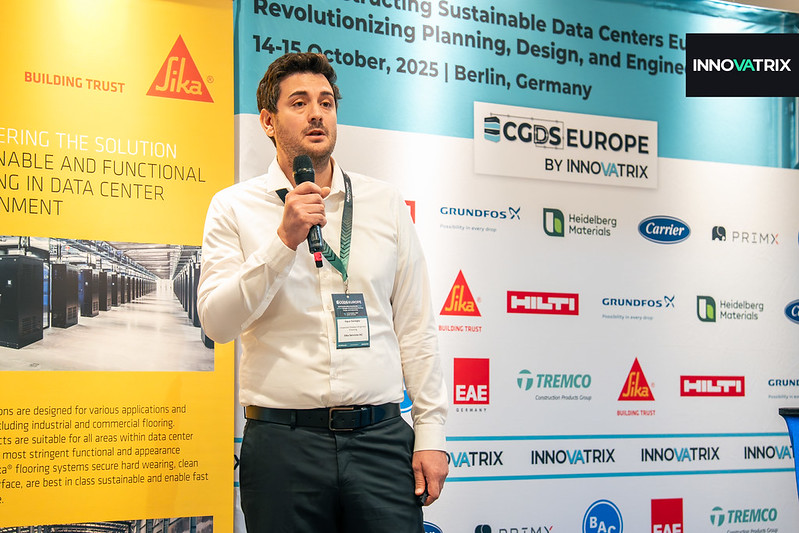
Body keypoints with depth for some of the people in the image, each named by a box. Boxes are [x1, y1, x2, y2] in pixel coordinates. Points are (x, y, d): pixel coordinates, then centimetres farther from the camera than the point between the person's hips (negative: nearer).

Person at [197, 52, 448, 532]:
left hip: (380, 436, 2)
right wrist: (284, 240, -15)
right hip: (284, 442, -1)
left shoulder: (386, 204, 11)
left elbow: (416, 326, 9)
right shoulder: (235, 208, 5)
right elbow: (217, 322, -6)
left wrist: (431, 434, 3)